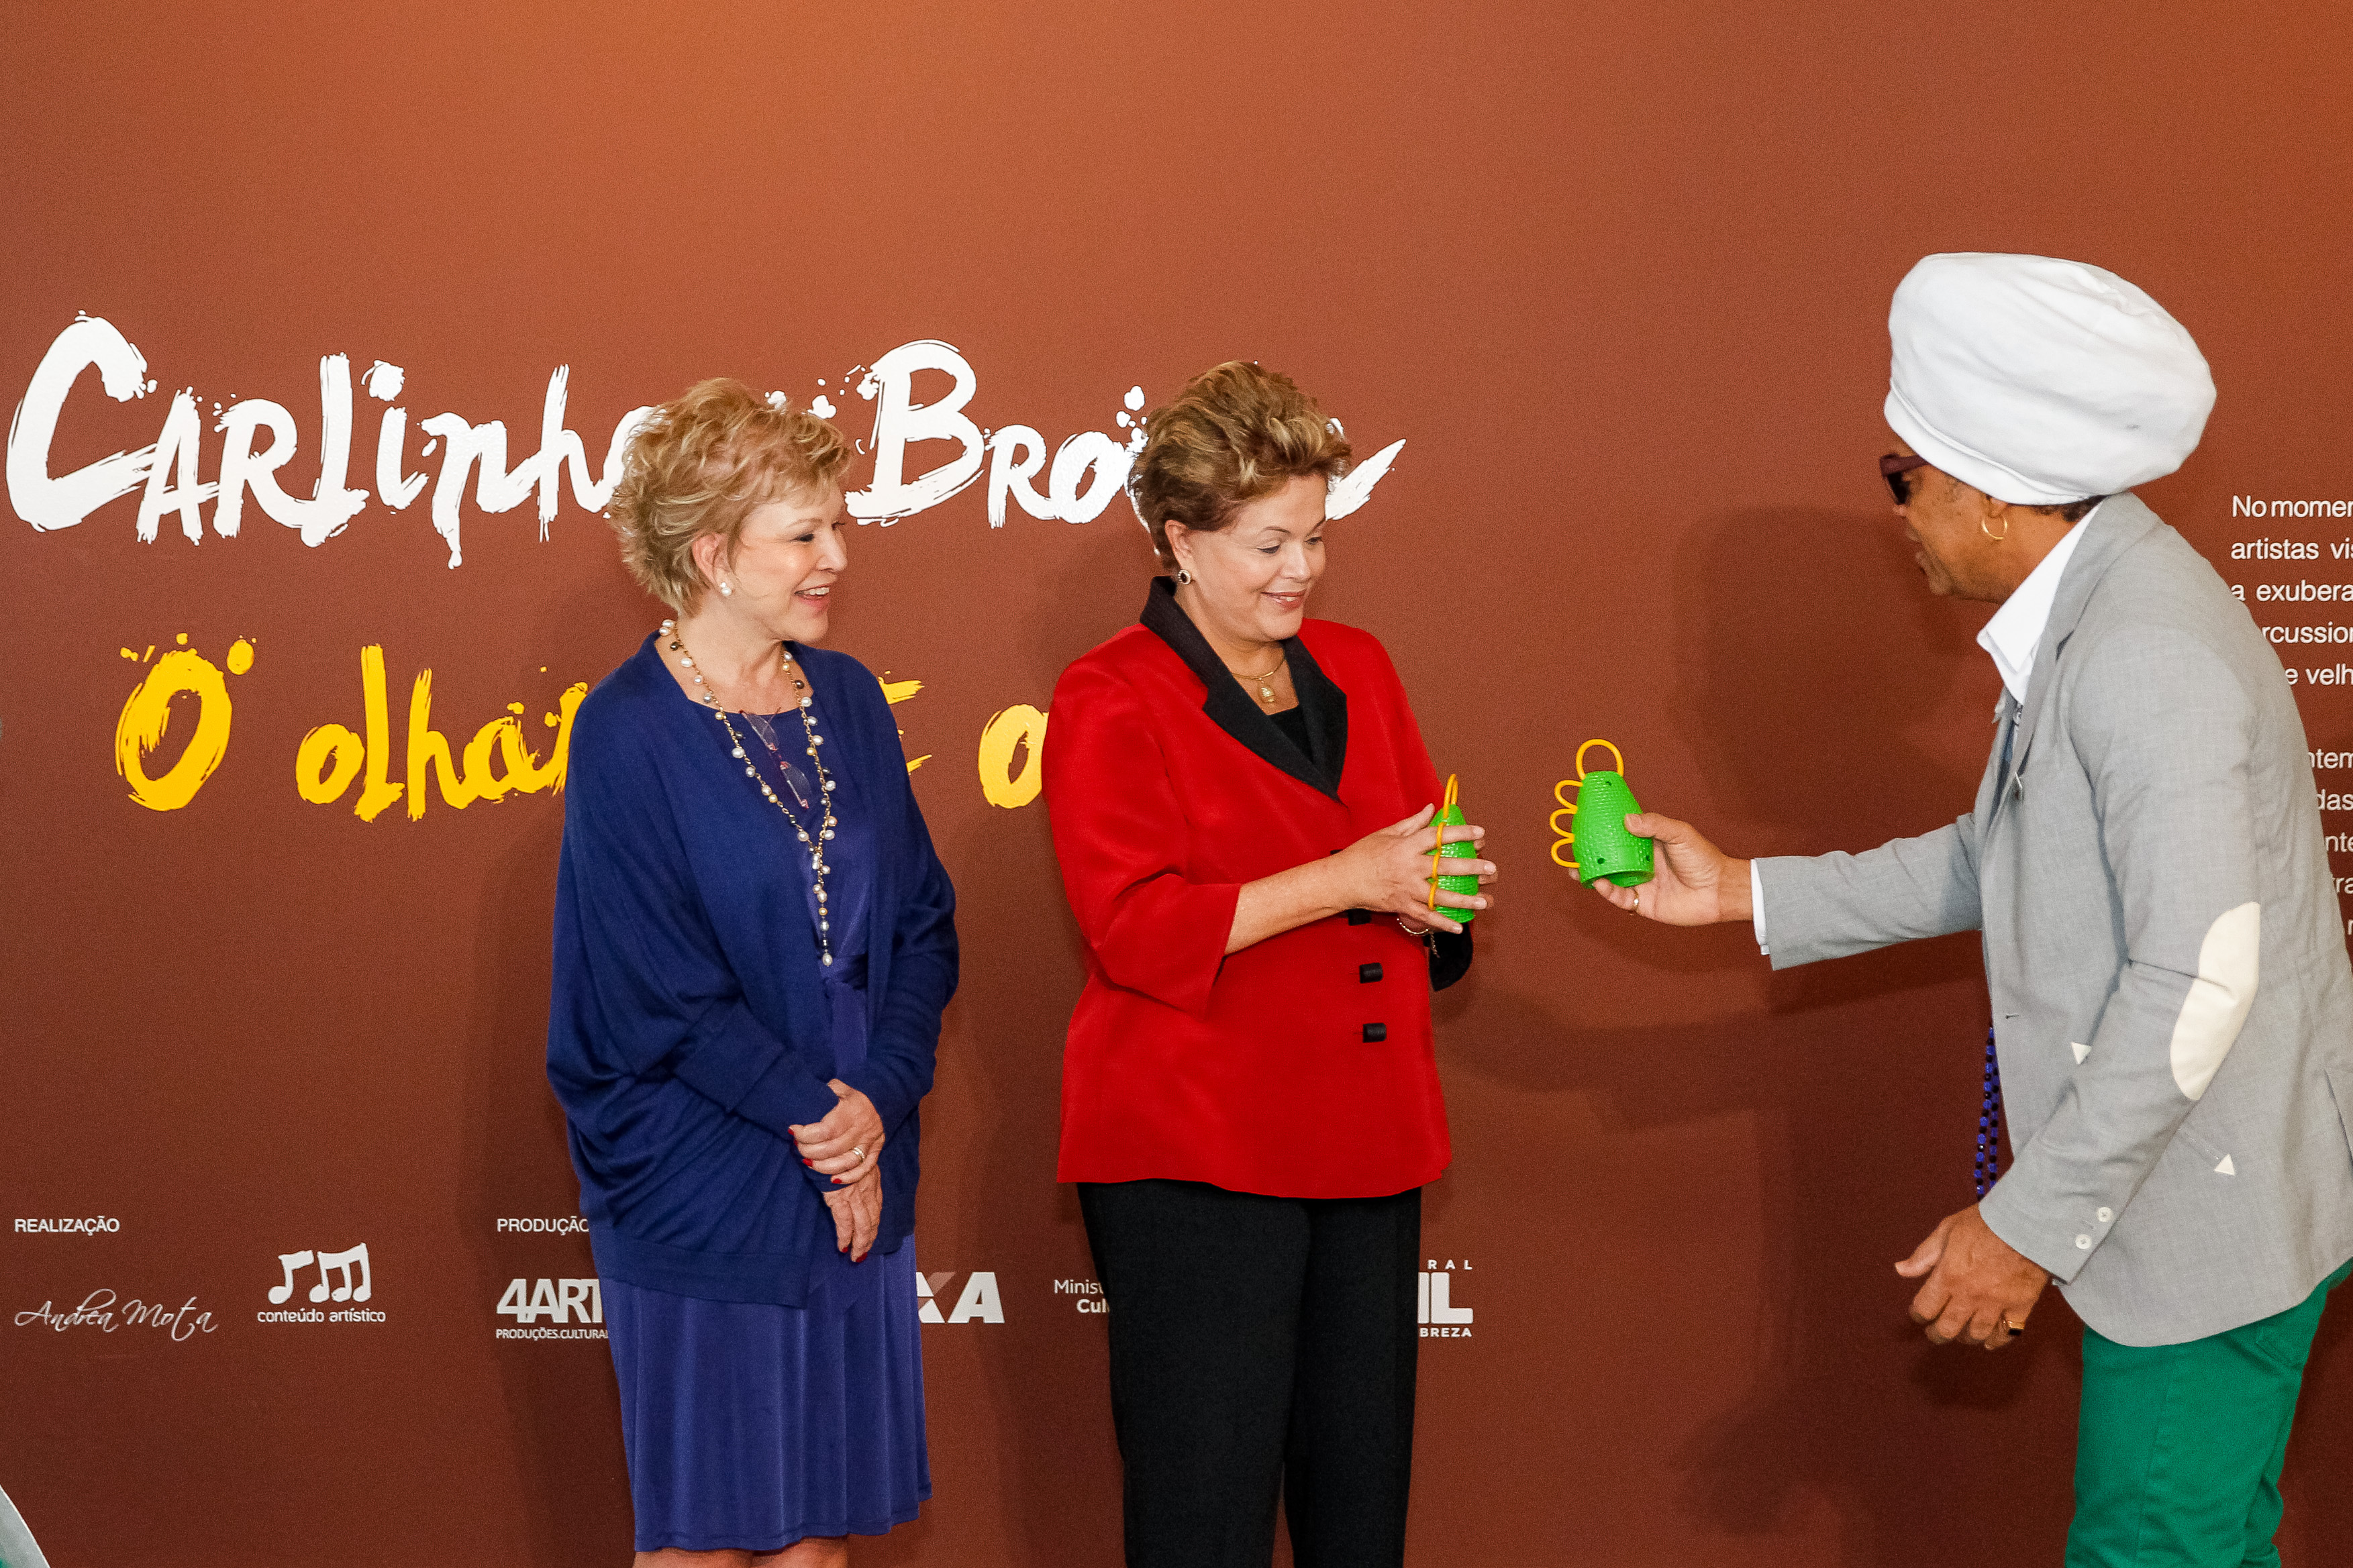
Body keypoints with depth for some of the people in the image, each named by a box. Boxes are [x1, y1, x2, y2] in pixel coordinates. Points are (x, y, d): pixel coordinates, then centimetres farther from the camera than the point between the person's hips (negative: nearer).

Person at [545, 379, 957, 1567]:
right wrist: (815, 1120, -11)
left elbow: (922, 923, 7)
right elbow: (661, 995, -14)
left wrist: (879, 1096, -8)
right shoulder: (626, 735, -11)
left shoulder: (847, 701, 7)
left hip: (855, 1187, 5)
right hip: (704, 1193, -5)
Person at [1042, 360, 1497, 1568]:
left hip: (1363, 1141, 6)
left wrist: (1428, 897, -2)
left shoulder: (1354, 670, 14)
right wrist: (1344, 881, -19)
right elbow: (1138, 929, -15)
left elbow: (1408, 864, 22)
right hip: (1193, 1152, -6)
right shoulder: (1109, 700, -5)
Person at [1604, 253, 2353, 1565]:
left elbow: (2196, 981, -28)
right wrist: (1742, 893, 15)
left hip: (2217, 1206, -10)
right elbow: (1996, 863, 19)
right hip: (2185, 1202, 10)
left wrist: (2031, 1222, -22)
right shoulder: (2079, 614, 9)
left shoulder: (2147, 655, -25)